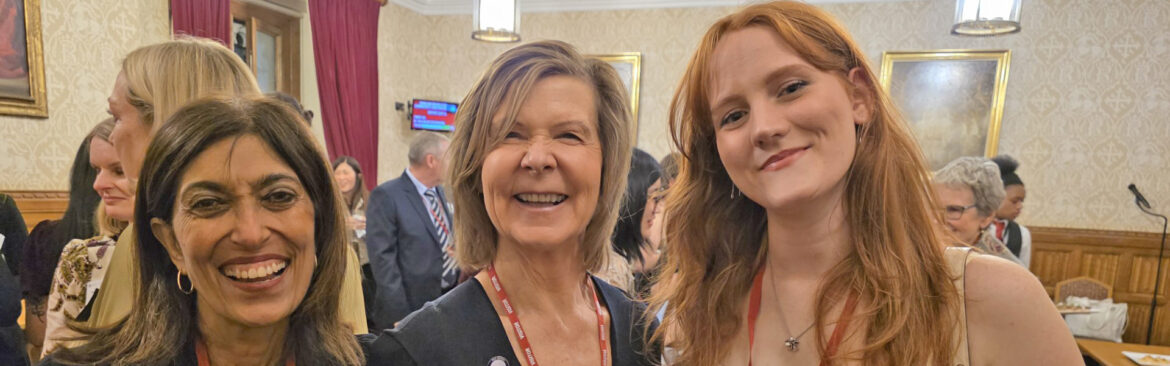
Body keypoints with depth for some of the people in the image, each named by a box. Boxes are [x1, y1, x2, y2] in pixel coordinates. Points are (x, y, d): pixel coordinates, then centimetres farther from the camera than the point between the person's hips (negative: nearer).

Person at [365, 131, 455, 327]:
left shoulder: (439, 192, 10)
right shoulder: (386, 195, -13)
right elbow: (382, 258, -16)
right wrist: (399, 315, -17)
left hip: (451, 298, 7)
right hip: (412, 306, -7)